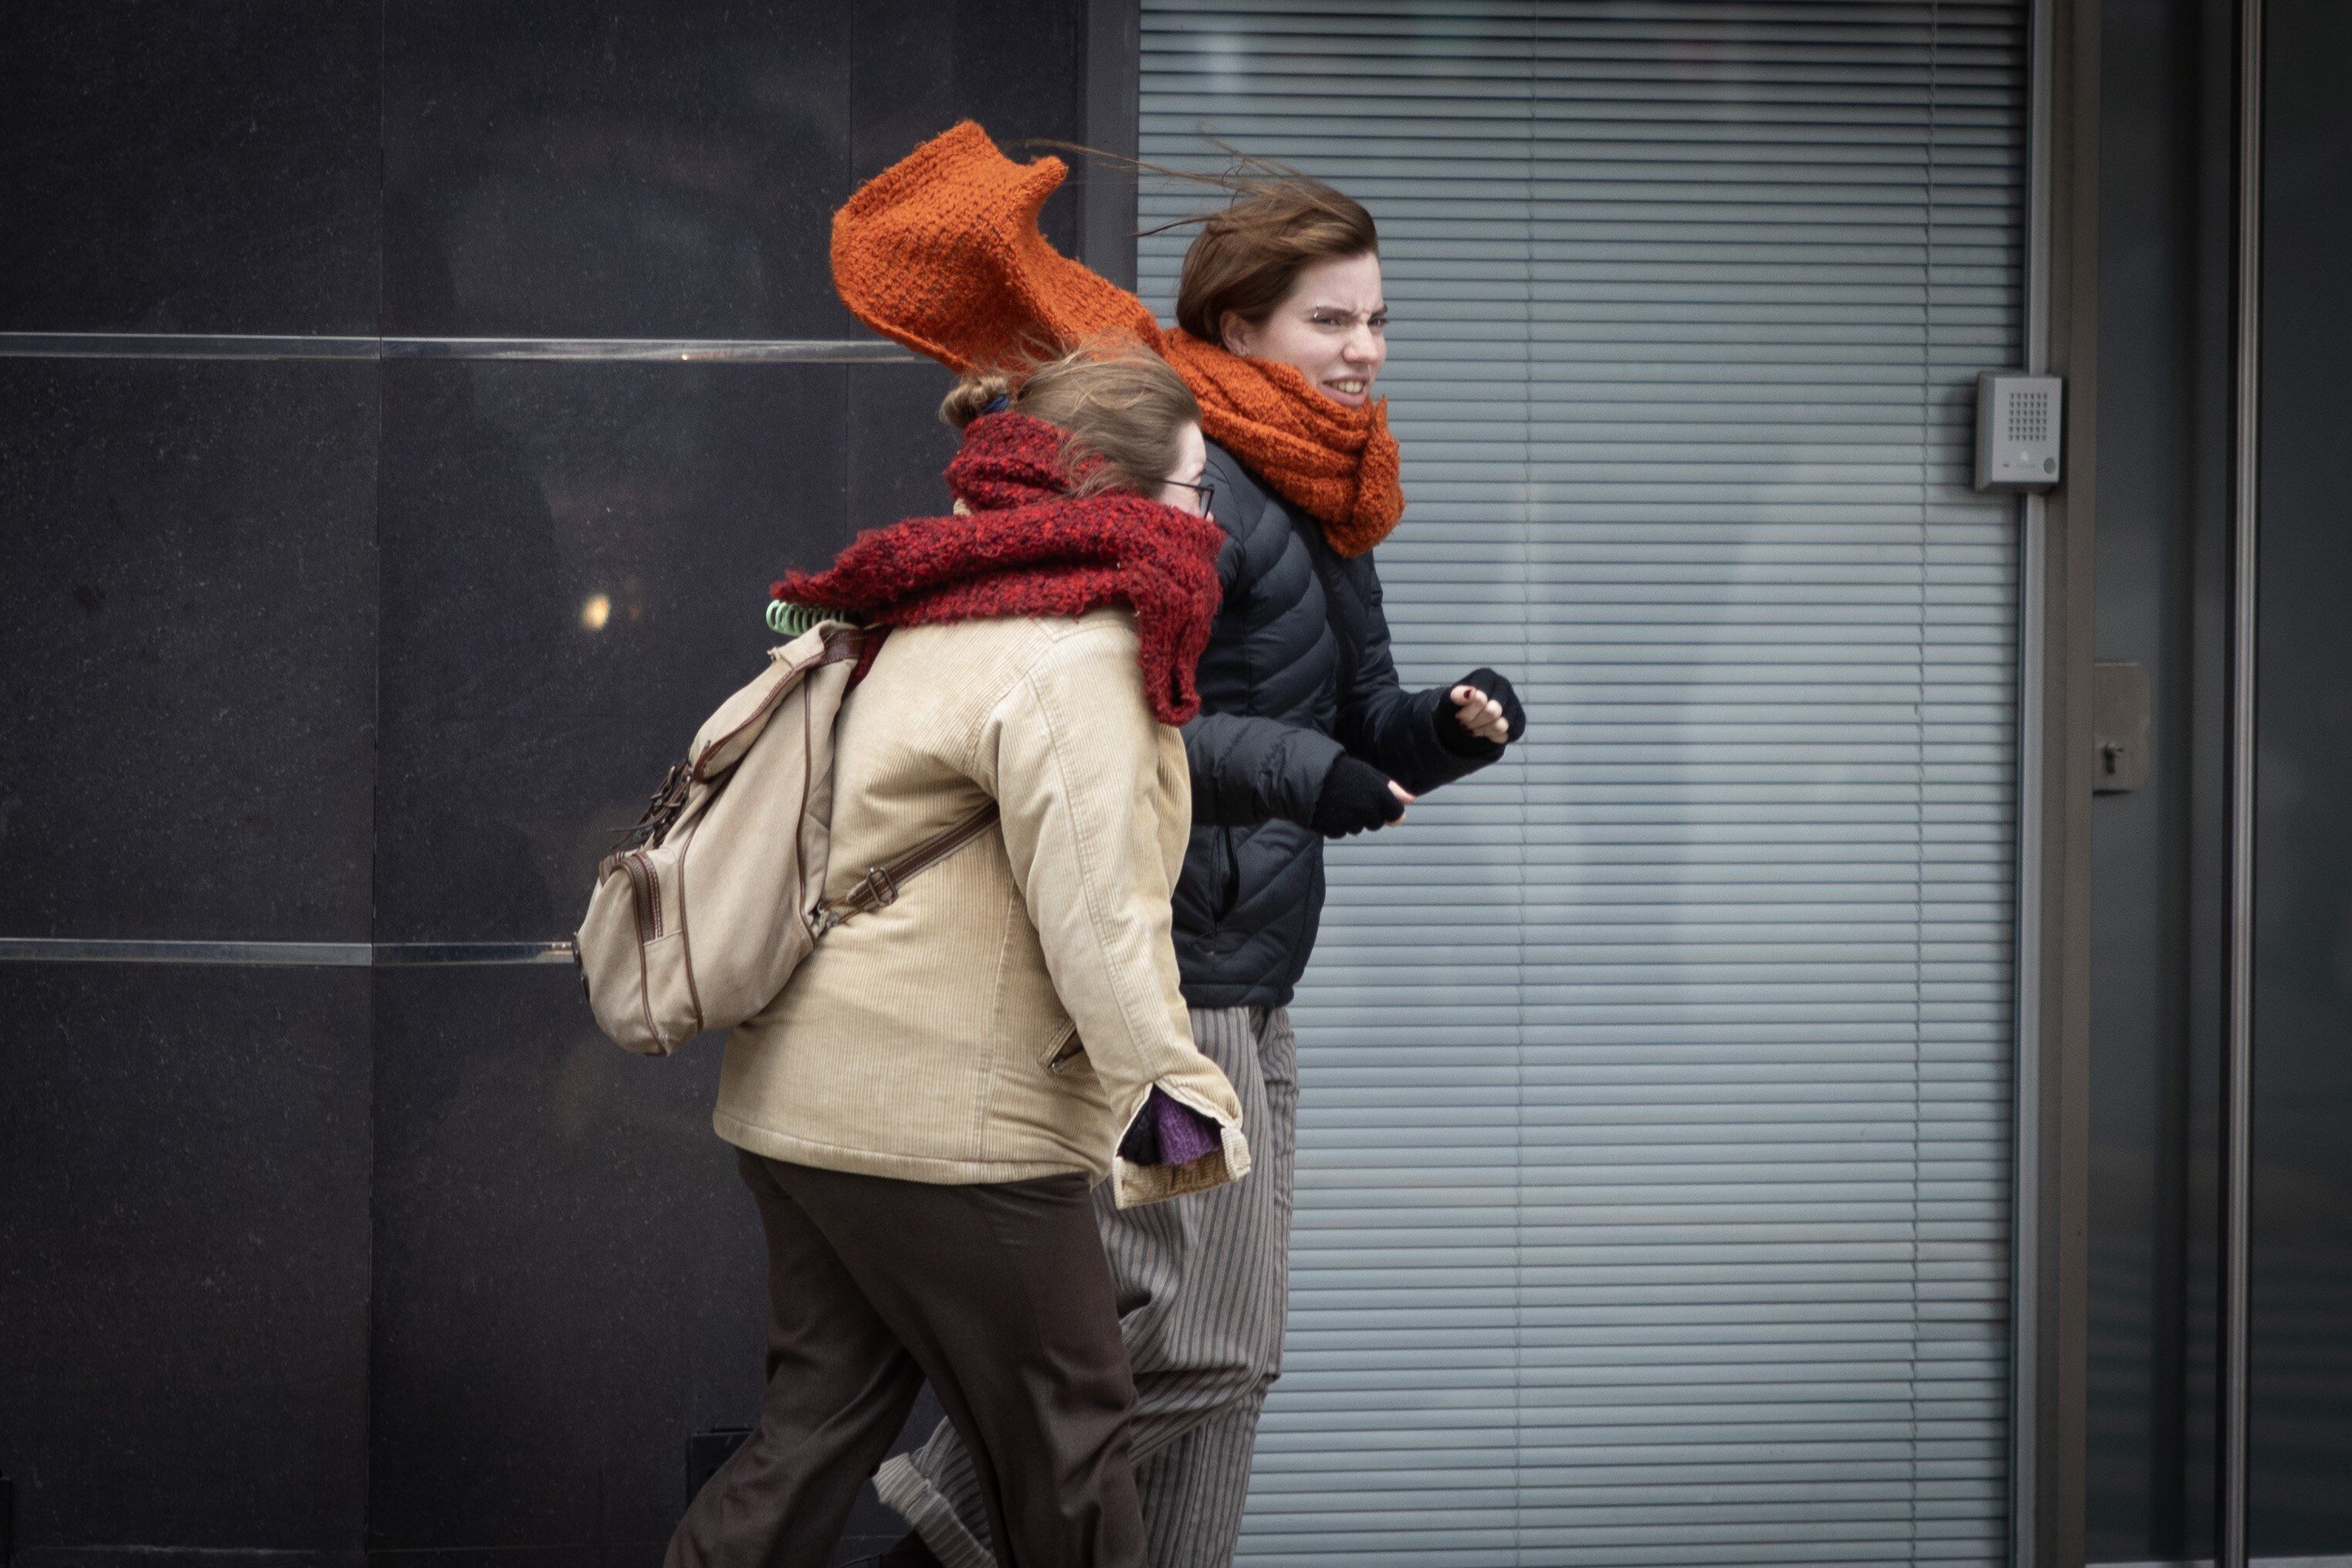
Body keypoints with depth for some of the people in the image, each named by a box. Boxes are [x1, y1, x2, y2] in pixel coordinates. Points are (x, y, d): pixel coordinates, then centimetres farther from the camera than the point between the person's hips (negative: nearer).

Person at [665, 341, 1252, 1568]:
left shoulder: (947, 624, 17)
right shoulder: (1077, 654, -14)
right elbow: (1092, 901, -21)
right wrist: (1169, 1081, -17)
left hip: (800, 1096, 10)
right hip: (939, 1117, -10)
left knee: (821, 1425, 12)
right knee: (1061, 1439, 4)